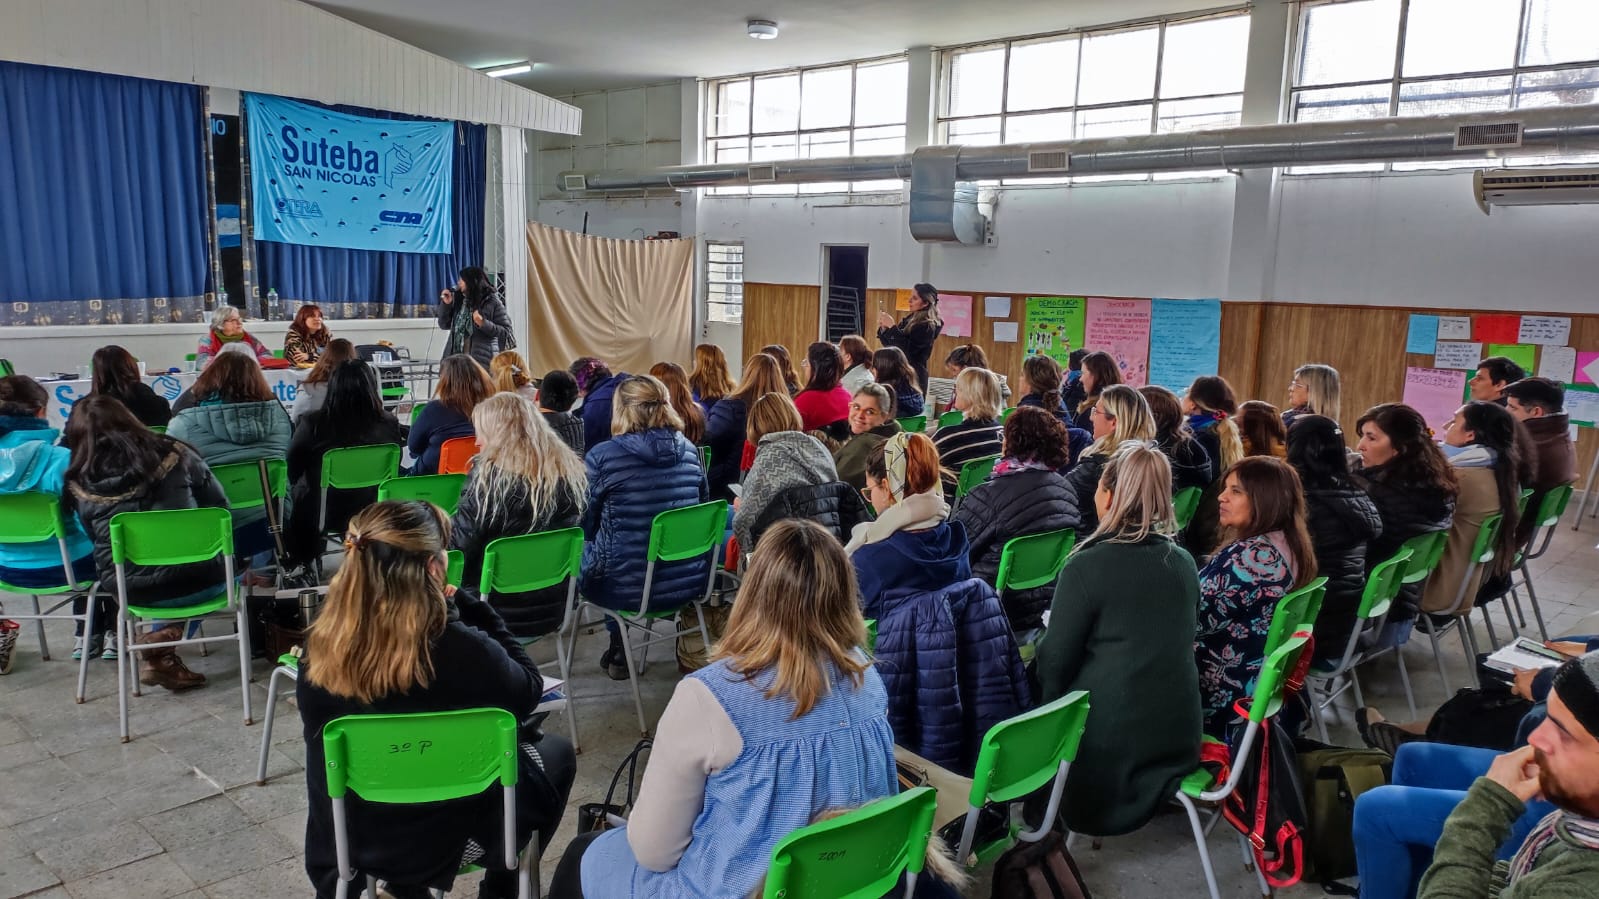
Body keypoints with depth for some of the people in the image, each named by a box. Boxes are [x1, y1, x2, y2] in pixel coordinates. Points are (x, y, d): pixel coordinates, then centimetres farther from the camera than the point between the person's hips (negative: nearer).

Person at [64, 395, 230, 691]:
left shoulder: (78, 482, -1)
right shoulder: (173, 453, -6)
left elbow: (94, 539, 10)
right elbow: (219, 506, 2)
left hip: (130, 591, 3)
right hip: (196, 580, -3)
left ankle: (161, 640, 16)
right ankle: (165, 643, 14)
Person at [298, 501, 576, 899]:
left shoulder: (321, 646, -14)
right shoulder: (460, 650, -28)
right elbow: (529, 691, -8)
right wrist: (467, 604, -7)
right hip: (438, 840, -5)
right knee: (555, 752, 21)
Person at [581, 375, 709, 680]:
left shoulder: (603, 456, -13)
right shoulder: (689, 450, 1)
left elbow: (583, 524, -1)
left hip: (628, 588, -5)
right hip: (691, 582, 5)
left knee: (577, 554, 26)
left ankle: (619, 650, 36)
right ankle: (619, 649, 39)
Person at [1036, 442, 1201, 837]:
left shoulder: (1087, 566, -19)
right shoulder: (1184, 562, 2)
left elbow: (1055, 662, -12)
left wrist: (1048, 713, 8)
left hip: (1110, 745, -6)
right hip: (1178, 736, 6)